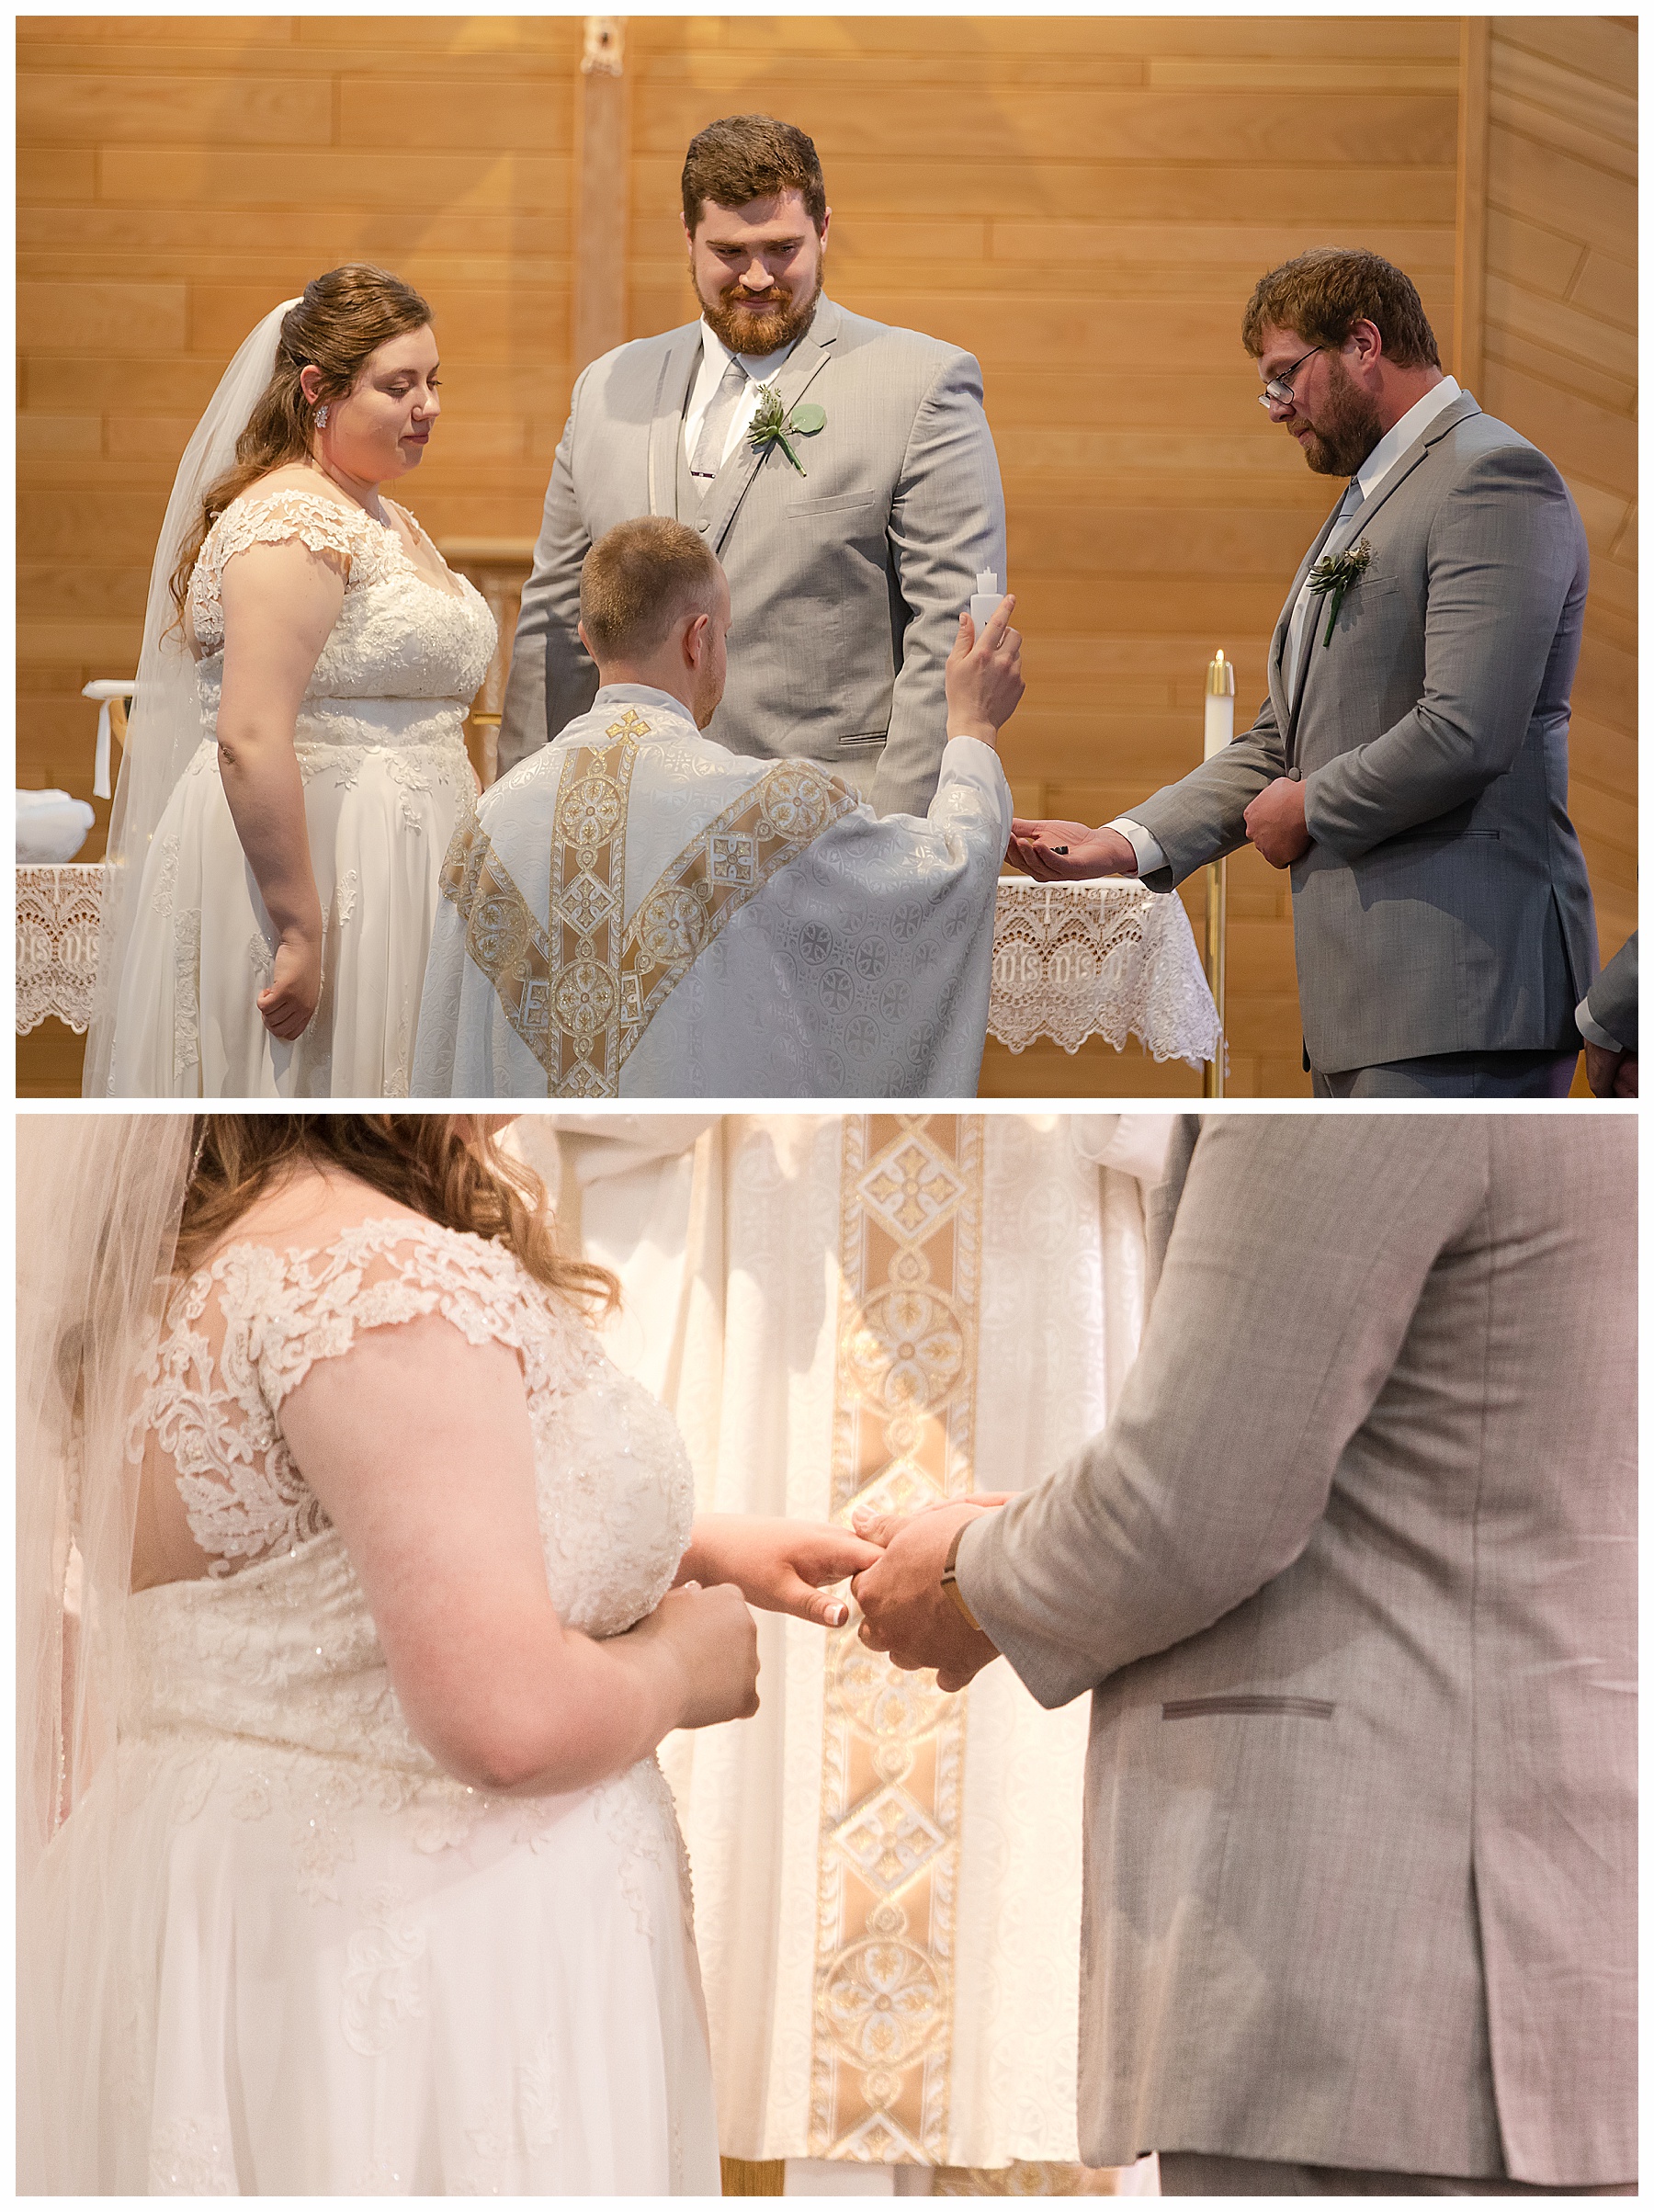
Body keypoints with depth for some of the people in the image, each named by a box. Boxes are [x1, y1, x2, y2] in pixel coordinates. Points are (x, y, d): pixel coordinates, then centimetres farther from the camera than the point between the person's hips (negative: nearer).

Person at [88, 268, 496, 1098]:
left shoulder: (389, 522, 17)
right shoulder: (292, 521, -15)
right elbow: (250, 741, -24)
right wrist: (300, 933, -26)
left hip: (385, 869, 10)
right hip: (296, 869, -10)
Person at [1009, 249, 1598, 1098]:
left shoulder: (1492, 477, -8)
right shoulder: (1362, 506, 25)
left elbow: (1466, 734, -19)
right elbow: (1279, 742, 24)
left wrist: (1310, 810, -4)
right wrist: (1128, 843, 11)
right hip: (1368, 998, 10)